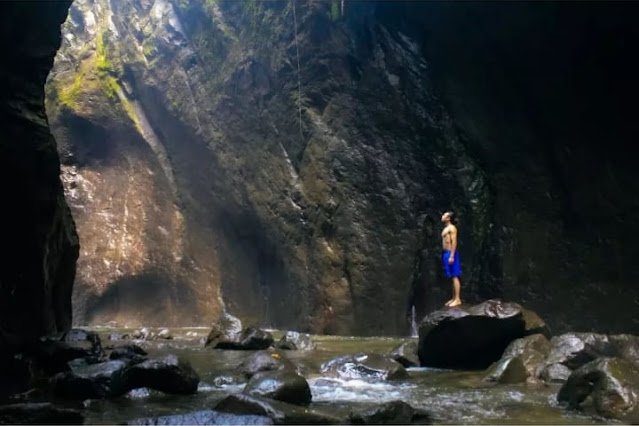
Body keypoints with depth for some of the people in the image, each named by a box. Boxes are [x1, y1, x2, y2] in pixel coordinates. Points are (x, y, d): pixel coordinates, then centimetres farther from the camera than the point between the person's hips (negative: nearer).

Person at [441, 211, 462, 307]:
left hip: (450, 253, -10)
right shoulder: (445, 228, 19)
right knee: (452, 277, 10)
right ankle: (454, 298, 14)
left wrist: (452, 256, -21)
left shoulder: (452, 228, -9)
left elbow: (454, 242, -16)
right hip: (445, 253, 10)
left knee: (455, 276, -9)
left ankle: (457, 299, -10)